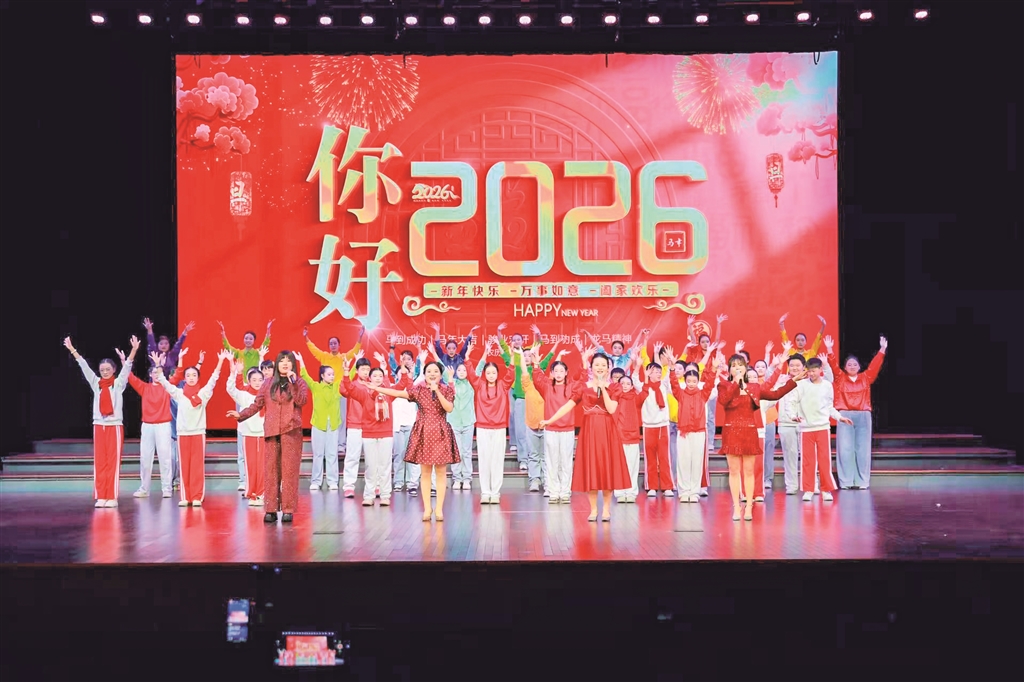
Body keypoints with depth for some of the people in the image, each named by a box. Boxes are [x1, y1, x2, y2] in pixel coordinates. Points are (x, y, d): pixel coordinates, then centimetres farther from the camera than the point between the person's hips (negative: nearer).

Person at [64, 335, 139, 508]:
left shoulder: (119, 383, 0)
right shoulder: (96, 383, 7)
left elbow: (127, 367, -12)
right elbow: (84, 366, 2)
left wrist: (134, 350, -26)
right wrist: (72, 350, -4)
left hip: (115, 426, -3)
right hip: (99, 426, 3)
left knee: (113, 462, -2)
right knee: (99, 462, 3)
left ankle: (112, 497, 1)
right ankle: (101, 497, 6)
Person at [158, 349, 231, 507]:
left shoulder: (204, 393, 4)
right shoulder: (179, 393, 6)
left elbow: (213, 379, -4)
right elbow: (164, 383, 0)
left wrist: (221, 361, -14)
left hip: (198, 432, -1)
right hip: (182, 433, 1)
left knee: (198, 466, -1)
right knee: (184, 466, 3)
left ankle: (197, 497, 3)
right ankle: (185, 497, 7)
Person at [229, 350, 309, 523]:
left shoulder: (299, 383, 7)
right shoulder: (268, 384, 12)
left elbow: (302, 400, -11)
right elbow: (257, 404, 7)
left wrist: (293, 382, -17)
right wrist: (241, 414, -6)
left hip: (291, 431, -2)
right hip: (271, 432, 2)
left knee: (289, 470, -4)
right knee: (271, 470, 1)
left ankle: (288, 509, -2)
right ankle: (270, 509, 5)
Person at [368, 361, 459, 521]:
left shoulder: (446, 390, 2)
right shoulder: (417, 390, 4)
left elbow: (449, 408, -12)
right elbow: (397, 393, -1)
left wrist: (437, 391, -16)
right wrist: (375, 388, -6)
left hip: (441, 432, -1)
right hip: (423, 432, 1)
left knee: (441, 472, 0)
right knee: (425, 472, 4)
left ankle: (439, 508, 6)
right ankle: (427, 508, 11)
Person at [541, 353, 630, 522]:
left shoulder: (614, 387, 4)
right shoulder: (582, 387, 4)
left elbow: (611, 409, -10)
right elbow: (568, 406, -3)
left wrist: (603, 388, -12)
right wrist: (549, 420, -12)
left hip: (607, 431, 0)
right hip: (589, 431, 0)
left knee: (607, 467, 2)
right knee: (590, 469, 1)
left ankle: (606, 509, 13)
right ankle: (593, 509, 11)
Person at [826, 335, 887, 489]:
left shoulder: (865, 378, 10)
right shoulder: (840, 378, 6)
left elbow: (874, 366, 2)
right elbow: (834, 365, -4)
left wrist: (882, 349, -6)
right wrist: (829, 350, -16)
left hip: (863, 416, 1)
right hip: (845, 416, -1)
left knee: (863, 449, 2)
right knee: (845, 449, -2)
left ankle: (862, 482, 7)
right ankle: (846, 482, 2)